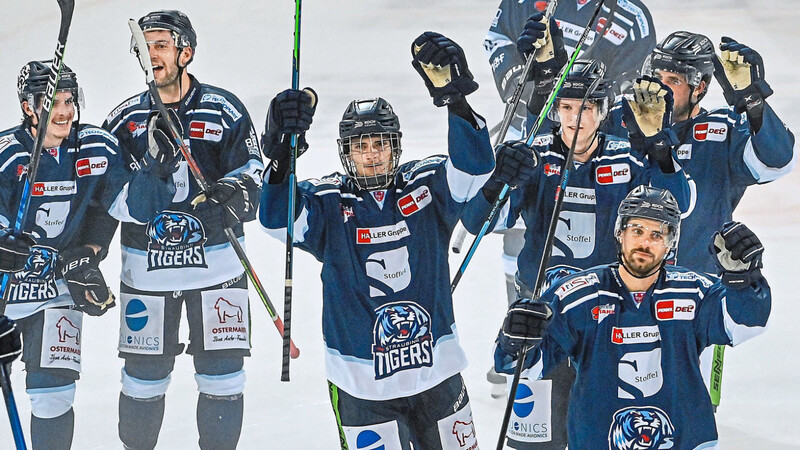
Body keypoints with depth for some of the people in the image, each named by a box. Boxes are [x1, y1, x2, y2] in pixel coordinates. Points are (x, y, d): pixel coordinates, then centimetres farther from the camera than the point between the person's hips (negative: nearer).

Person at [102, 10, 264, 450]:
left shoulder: (223, 110, 0)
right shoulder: (124, 119, 5)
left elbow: (250, 174, -2)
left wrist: (231, 197, -24)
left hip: (216, 263, -1)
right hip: (146, 270, 1)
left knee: (223, 378, -1)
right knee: (143, 379, 4)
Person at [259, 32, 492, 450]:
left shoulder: (426, 186, 0)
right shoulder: (328, 203, -5)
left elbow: (475, 165, -16)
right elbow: (278, 219, -22)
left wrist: (455, 98, -31)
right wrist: (281, 155, -39)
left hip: (435, 372, 2)